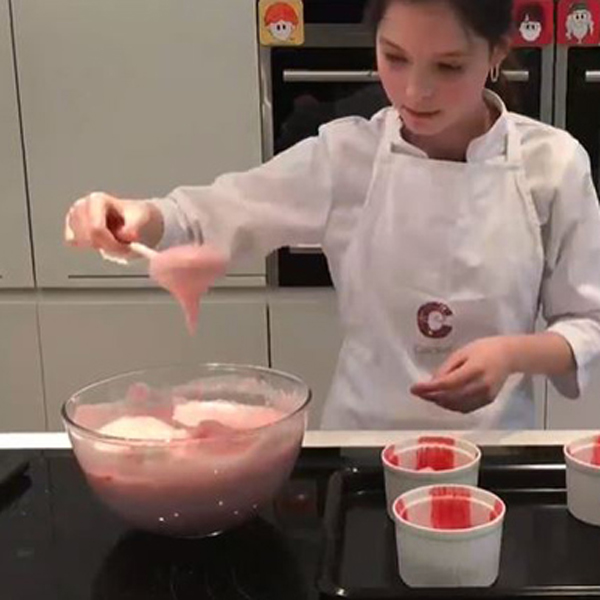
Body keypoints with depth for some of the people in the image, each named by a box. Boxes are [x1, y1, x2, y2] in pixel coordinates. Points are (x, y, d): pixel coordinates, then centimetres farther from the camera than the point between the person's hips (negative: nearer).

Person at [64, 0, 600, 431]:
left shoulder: (552, 164, -9)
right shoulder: (345, 155, -8)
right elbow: (207, 218, -5)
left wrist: (513, 354, -22)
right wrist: (138, 217, -26)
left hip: (494, 451, 0)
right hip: (361, 441, 1)